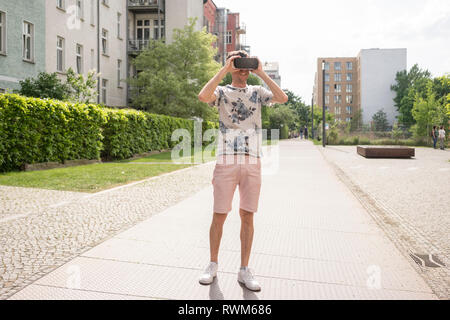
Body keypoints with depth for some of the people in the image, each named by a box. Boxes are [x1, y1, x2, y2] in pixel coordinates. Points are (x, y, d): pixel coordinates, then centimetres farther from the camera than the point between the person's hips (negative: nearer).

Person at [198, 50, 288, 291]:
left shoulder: (257, 92, 15)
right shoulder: (222, 92, 9)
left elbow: (283, 98, -3)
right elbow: (203, 96, -14)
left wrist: (261, 73, -1)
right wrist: (223, 70, -8)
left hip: (252, 163, 2)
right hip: (226, 162, -2)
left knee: (247, 216, 5)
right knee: (219, 216, 3)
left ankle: (244, 271, 15)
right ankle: (213, 265, 20)